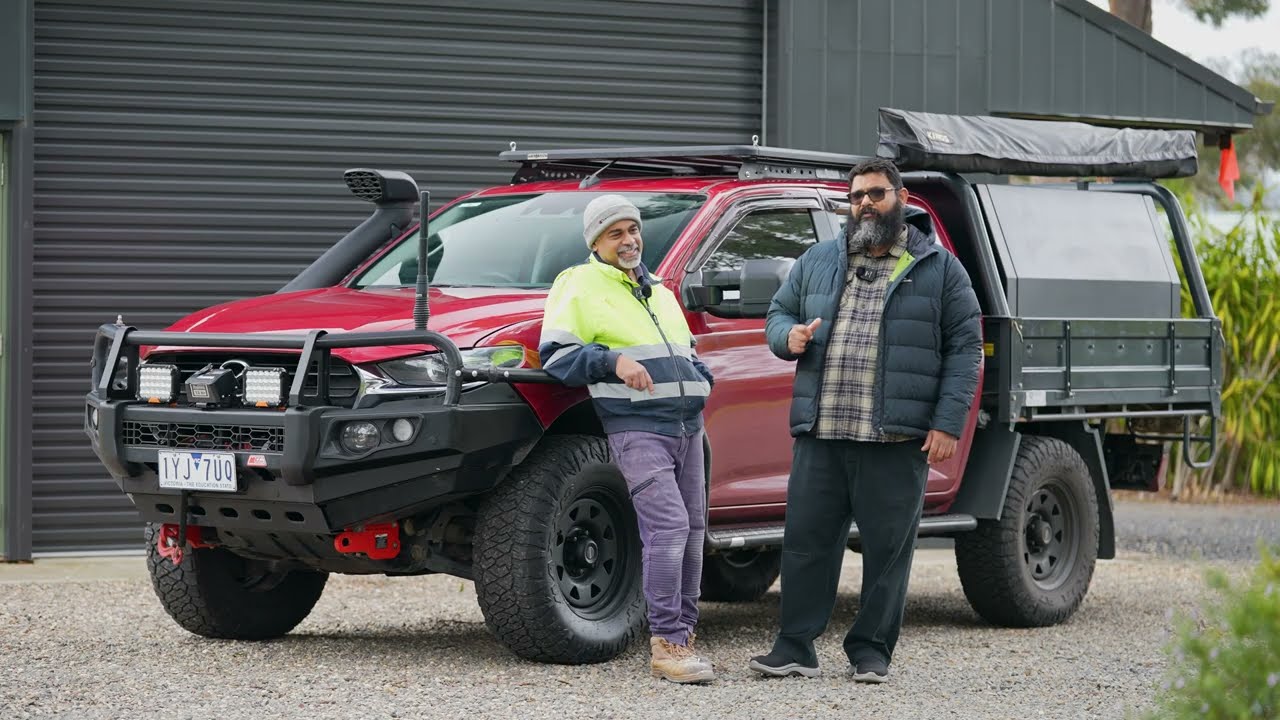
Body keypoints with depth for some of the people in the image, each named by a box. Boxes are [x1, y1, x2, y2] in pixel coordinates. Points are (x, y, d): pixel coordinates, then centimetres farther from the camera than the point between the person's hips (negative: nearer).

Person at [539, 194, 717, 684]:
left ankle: (682, 635, 15)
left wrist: (699, 381, 14)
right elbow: (555, 354, -5)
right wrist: (613, 361, -18)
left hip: (687, 424, 8)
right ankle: (667, 645, -17)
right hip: (635, 428, -8)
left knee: (692, 531, 6)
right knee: (668, 526, -19)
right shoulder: (580, 286, 2)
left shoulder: (658, 292, 26)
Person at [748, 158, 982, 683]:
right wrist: (789, 337, -2)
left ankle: (872, 650, 10)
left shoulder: (938, 269, 6)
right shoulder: (817, 262, 16)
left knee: (887, 548, 1)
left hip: (896, 441, -3)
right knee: (807, 541, 2)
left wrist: (948, 423, -6)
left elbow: (965, 348, 4)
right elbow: (778, 313, 24)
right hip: (820, 437, 3)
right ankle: (795, 648, 8)